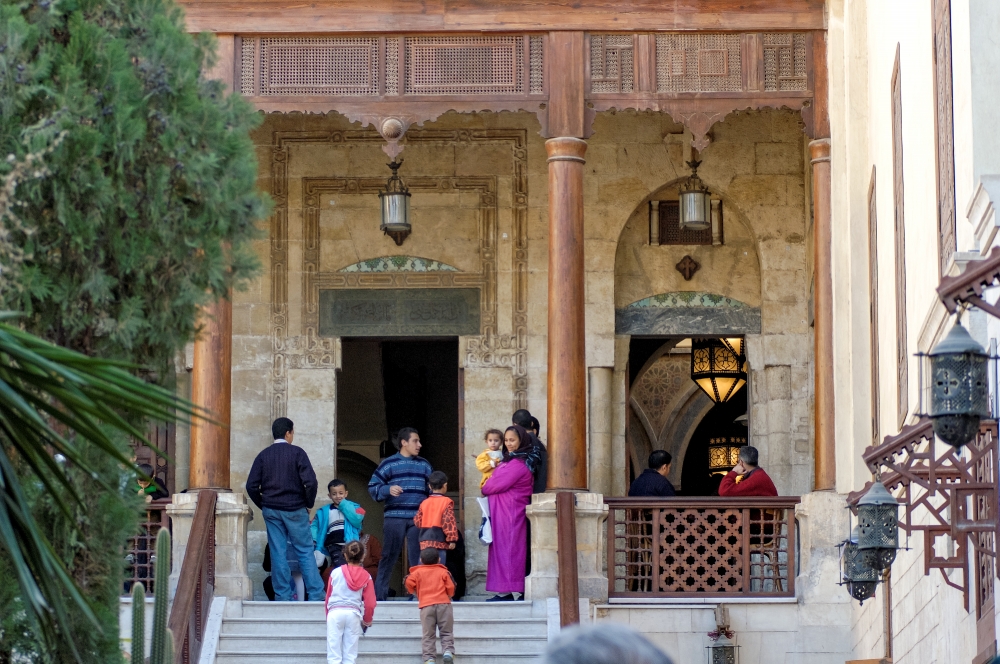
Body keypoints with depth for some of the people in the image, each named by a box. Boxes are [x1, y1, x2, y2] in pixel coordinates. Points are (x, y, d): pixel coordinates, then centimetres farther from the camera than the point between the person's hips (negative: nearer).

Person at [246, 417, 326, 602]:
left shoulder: (263, 455, 4)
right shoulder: (297, 453, -6)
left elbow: (251, 486, 0)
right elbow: (310, 482, -15)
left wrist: (263, 505, 12)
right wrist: (309, 504, 0)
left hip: (271, 510, 3)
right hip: (295, 510, -3)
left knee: (278, 552, 5)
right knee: (305, 551, 3)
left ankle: (282, 595, 4)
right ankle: (316, 593, 0)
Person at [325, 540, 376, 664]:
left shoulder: (336, 572, 3)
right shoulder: (366, 577, 4)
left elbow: (328, 596, 9)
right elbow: (370, 603, 3)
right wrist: (367, 620, 21)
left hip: (335, 613, -1)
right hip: (354, 613, 1)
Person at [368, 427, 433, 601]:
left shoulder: (424, 465, 14)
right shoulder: (389, 464, 3)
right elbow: (373, 487, 1)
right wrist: (388, 490, -17)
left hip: (418, 519, 3)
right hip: (394, 518, -3)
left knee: (418, 557, 0)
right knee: (389, 556, -1)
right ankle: (379, 594, 3)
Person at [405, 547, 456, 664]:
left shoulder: (417, 572, 11)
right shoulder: (443, 571, 11)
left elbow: (408, 583, -3)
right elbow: (451, 587, 4)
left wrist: (415, 592, 16)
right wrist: (449, 596, 25)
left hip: (426, 606, 0)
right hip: (443, 603, 0)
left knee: (428, 634, 1)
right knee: (446, 631, 7)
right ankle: (448, 650, -15)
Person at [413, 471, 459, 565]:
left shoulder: (424, 503, 10)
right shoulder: (447, 502, -5)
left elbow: (417, 521, 11)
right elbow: (448, 521, -12)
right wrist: (452, 539, -10)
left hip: (425, 541, 5)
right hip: (439, 541, -5)